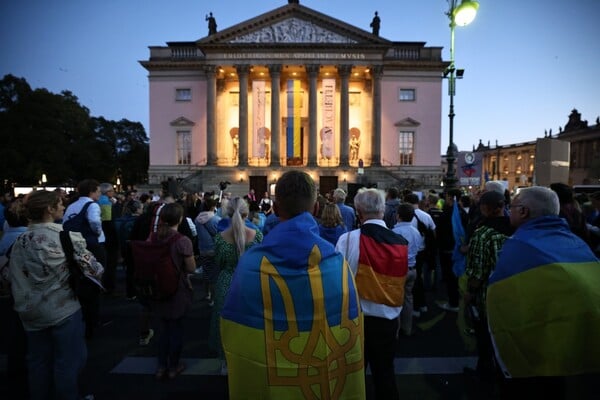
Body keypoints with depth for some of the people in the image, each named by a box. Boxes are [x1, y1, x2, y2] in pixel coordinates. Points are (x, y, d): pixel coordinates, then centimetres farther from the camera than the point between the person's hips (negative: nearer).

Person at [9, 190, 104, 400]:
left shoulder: (20, 242, -1)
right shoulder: (68, 237, -17)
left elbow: (13, 278, 6)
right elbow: (94, 270, -15)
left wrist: (24, 302, 18)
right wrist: (97, 272, 5)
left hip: (32, 312, 6)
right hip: (64, 310, -5)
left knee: (38, 362, 20)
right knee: (67, 361, 10)